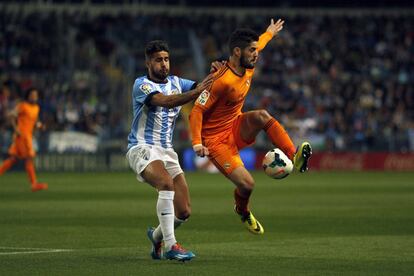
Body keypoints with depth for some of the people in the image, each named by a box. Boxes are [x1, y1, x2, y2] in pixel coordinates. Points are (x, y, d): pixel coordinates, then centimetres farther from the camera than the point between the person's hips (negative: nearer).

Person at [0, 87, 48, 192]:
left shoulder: (36, 108, 14)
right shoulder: (22, 106, -10)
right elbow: (13, 116, -8)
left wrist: (40, 125, 2)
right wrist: (16, 128, -19)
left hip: (28, 135, 9)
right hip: (22, 135, -8)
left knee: (14, 158, 10)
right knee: (28, 158, -8)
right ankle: (34, 184, -8)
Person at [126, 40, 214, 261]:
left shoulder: (175, 83, 11)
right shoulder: (142, 85, -10)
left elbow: (203, 87, 1)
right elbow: (165, 101, -28)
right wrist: (195, 92, -40)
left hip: (167, 151, 7)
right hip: (142, 149, -7)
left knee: (184, 212, 1)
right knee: (167, 183, -35)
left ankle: (157, 236, 32)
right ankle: (170, 246, -33)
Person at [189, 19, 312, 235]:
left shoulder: (248, 66, -1)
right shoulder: (222, 81, -27)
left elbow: (257, 44, 24)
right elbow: (197, 111, -24)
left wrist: (269, 33, 43)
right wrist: (197, 143, -34)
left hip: (236, 129, 7)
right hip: (216, 139, -7)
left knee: (261, 116, -27)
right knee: (247, 184, -18)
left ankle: (294, 158, -29)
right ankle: (243, 212, 18)